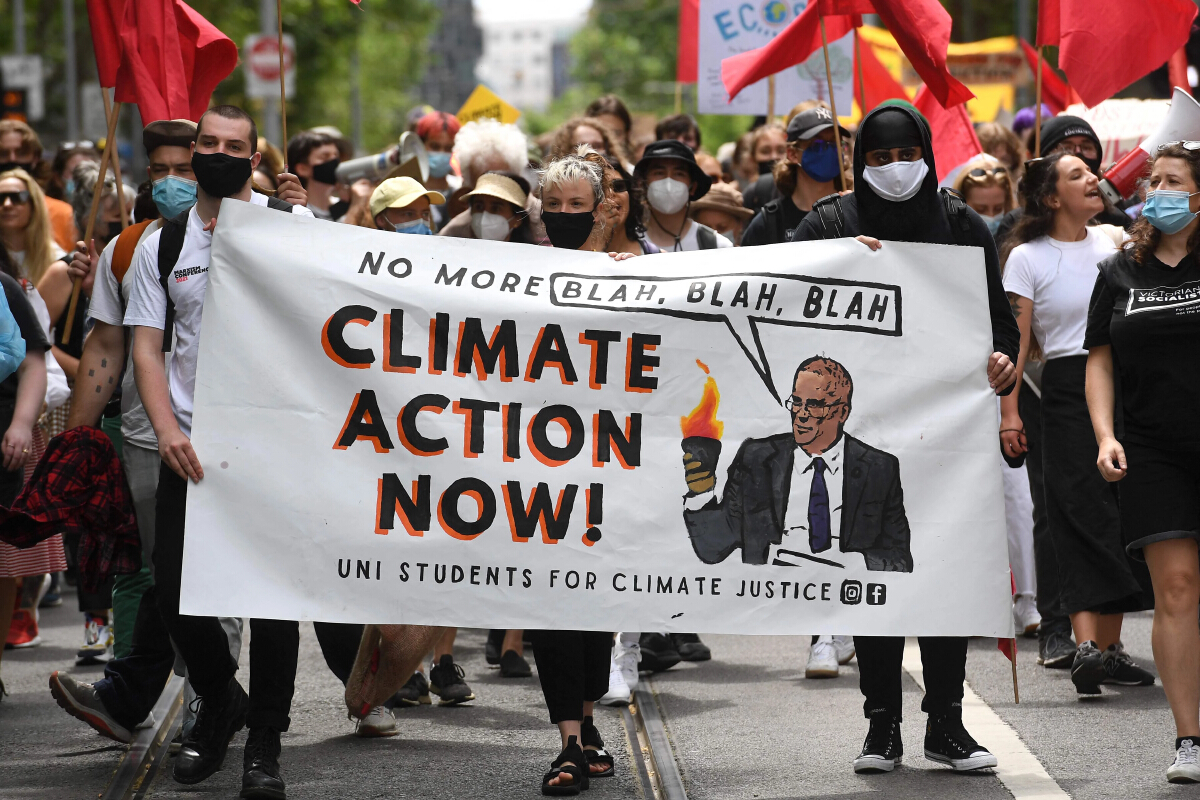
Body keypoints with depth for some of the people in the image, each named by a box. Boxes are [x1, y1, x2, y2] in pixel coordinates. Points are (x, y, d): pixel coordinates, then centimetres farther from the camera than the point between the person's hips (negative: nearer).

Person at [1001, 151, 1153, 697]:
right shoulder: (1028, 258, 0)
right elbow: (1016, 340, -4)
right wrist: (1008, 409, -11)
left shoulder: (1112, 244, 13)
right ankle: (1089, 645, -21)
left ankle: (1108, 647, 9)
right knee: (1086, 513, -13)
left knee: (1120, 514, 3)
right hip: (1069, 390, -4)